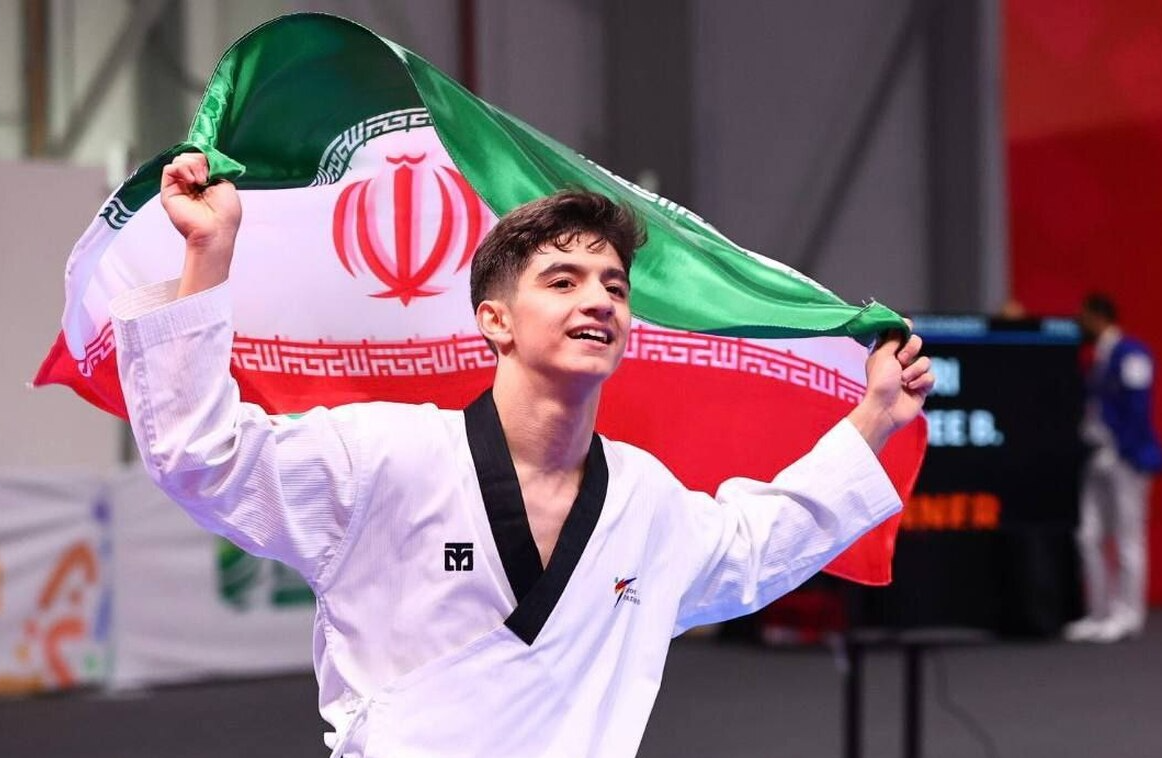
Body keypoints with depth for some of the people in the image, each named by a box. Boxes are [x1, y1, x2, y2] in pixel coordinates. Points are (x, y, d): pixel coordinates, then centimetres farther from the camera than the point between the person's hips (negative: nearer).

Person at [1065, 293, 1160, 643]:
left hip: (1125, 458, -9)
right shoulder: (1099, 358, 17)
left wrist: (1118, 451, -17)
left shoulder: (1130, 353, -10)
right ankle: (1099, 613, 14)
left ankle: (1127, 616, 2)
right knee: (1088, 537, 7)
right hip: (1100, 458, 9)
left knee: (1127, 539, -3)